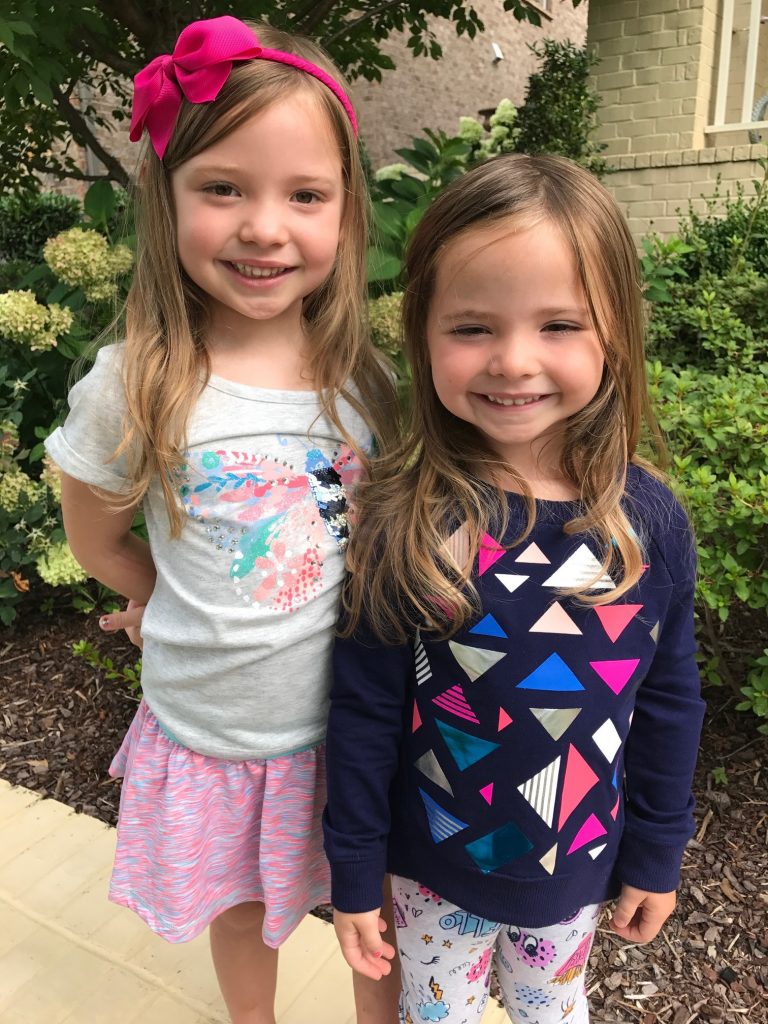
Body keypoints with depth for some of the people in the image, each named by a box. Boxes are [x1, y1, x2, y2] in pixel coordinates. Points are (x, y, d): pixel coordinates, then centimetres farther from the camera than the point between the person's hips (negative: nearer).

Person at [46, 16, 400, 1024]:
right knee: (240, 908, 25)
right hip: (212, 736, 0)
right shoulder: (132, 391, -16)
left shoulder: (366, 381, -10)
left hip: (355, 722, 1)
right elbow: (98, 540, 0)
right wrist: (214, 624, -3)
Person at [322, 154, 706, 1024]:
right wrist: (354, 875, -5)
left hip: (578, 867, 2)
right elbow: (365, 711, -14)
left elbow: (669, 705, -4)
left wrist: (656, 854, 4)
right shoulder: (404, 521, -23)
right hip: (436, 867, -1)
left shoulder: (648, 522, -17)